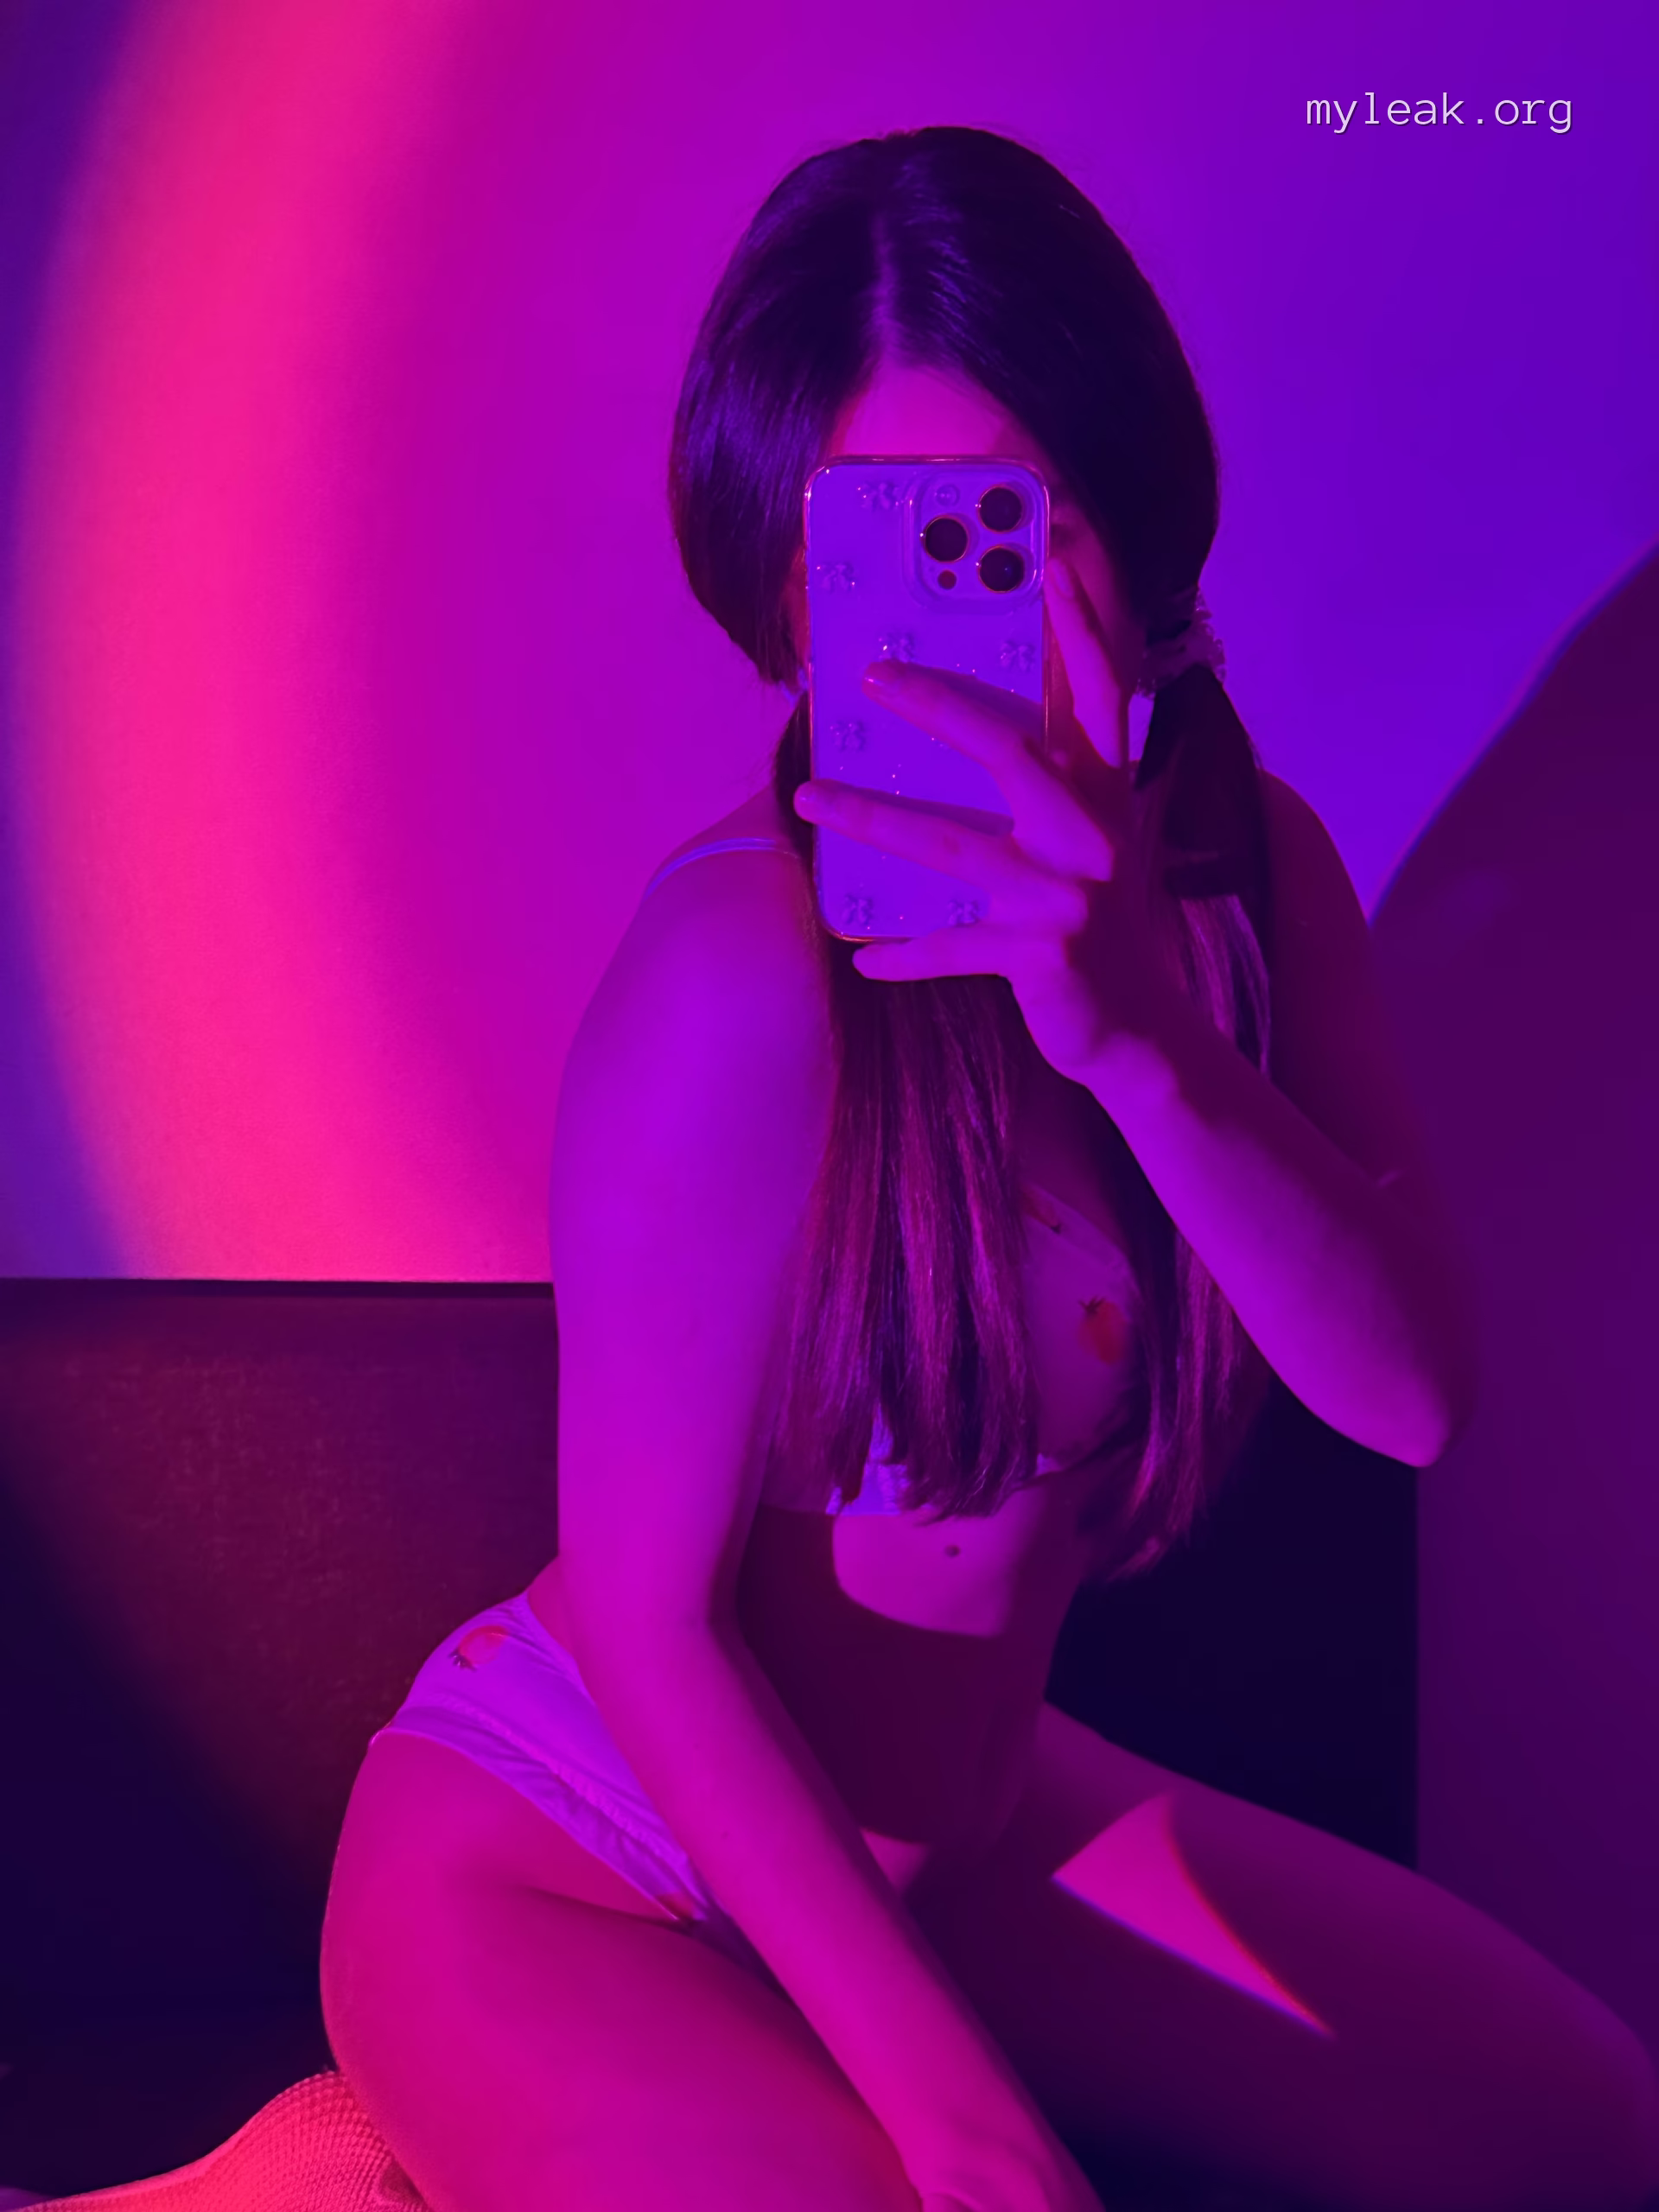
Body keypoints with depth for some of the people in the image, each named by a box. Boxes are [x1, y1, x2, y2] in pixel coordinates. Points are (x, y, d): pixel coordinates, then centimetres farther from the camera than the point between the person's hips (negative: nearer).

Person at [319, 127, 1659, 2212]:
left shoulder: (1250, 881, -4)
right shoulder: (747, 961, -27)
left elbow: (1411, 1391, -16)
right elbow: (649, 1620, -22)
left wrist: (1137, 1036, -33)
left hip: (963, 1827, 7)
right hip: (563, 1863, -6)